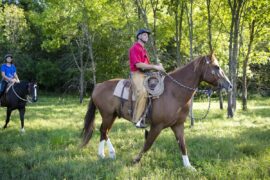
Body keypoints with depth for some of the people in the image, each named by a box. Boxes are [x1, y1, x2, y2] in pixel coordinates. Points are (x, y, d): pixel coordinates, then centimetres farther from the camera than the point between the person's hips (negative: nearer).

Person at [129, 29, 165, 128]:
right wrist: (154, 67, -15)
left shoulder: (143, 50, 25)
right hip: (137, 74, -10)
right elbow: (138, 64, -17)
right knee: (142, 92, -32)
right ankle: (138, 119, -31)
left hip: (145, 74, 10)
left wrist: (157, 66, 6)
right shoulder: (135, 48, -6)